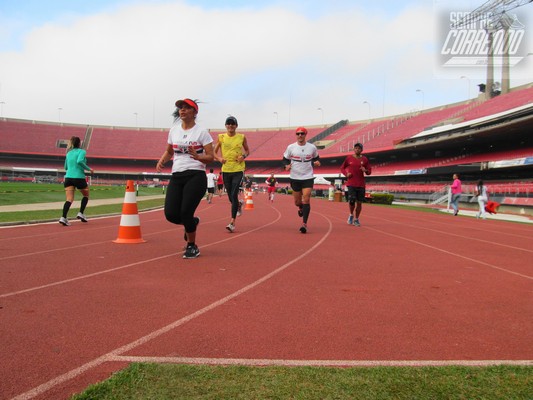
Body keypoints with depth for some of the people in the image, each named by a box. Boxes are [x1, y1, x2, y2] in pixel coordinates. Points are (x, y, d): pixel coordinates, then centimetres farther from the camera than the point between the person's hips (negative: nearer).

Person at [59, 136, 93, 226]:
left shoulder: (69, 153, 16)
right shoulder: (82, 151, -2)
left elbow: (66, 167, 23)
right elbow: (79, 161, -21)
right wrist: (88, 169, -12)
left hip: (68, 177, 5)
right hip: (79, 177, -4)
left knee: (69, 199, -2)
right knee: (86, 195, 20)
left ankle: (63, 217, -19)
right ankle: (81, 213, 10)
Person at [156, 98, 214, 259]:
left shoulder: (201, 132, -1)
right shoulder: (173, 130, 13)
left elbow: (210, 157, -3)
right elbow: (169, 151, 25)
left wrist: (197, 156, -23)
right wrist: (161, 161, 4)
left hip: (196, 175, -4)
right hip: (177, 176, 5)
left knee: (185, 212, -12)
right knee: (171, 214, -7)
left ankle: (192, 246, 13)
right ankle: (192, 222, 28)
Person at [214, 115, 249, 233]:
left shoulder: (241, 137, 3)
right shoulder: (221, 137, 4)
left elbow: (247, 151, 15)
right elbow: (214, 152, 12)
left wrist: (244, 156, -7)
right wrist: (219, 158, -9)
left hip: (238, 170, -2)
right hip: (226, 170, 2)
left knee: (234, 195, -13)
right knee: (230, 197, 10)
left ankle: (232, 223, -10)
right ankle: (239, 204, 47)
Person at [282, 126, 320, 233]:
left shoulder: (312, 147, 0)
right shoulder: (291, 147, -2)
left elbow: (316, 157, 16)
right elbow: (285, 159, 8)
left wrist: (317, 162, -6)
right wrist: (287, 165, -12)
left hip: (308, 177, -1)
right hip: (294, 177, 1)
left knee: (306, 200, -13)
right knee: (297, 201, 11)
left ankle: (304, 223, -8)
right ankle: (300, 208, 49)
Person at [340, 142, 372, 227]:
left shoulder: (364, 159, 6)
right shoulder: (349, 158, 3)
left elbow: (369, 171, 10)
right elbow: (342, 168, 12)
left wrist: (366, 170, -13)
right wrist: (346, 174, -7)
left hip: (361, 184, 2)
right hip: (351, 184, -2)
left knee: (359, 202, 3)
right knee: (351, 200, -15)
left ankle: (356, 219, 20)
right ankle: (351, 215, 13)